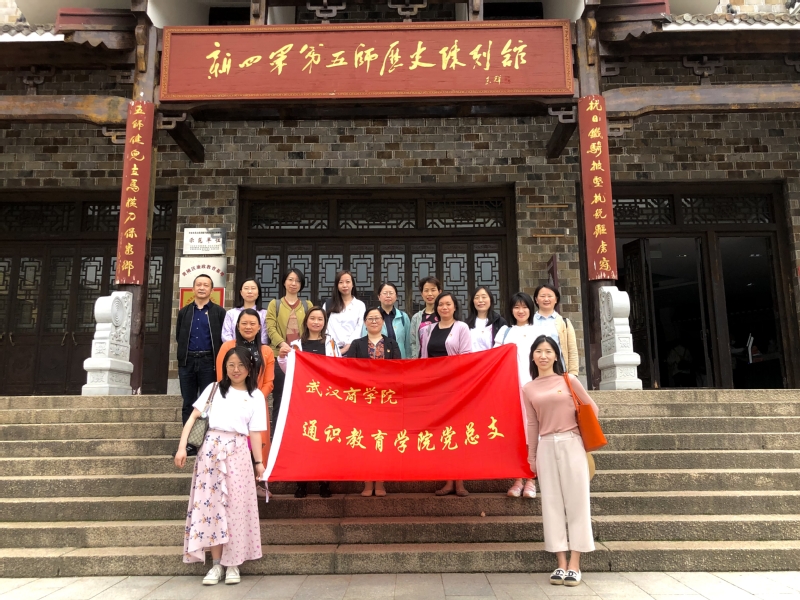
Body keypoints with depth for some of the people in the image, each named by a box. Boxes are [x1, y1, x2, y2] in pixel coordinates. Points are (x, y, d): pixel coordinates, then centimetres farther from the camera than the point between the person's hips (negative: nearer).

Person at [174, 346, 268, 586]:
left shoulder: (255, 396, 8)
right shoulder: (214, 389, 9)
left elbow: (255, 432, 6)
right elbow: (193, 417, 4)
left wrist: (259, 461, 1)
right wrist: (182, 446, -5)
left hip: (237, 452, -1)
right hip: (211, 448, 1)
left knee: (235, 507, -1)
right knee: (211, 503, 2)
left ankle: (232, 563, 11)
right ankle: (216, 563, 11)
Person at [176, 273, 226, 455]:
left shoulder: (219, 312, 2)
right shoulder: (184, 312, 13)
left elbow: (224, 338, -2)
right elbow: (178, 336, 14)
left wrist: (218, 360, -5)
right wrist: (185, 352, 5)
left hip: (209, 362, -3)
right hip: (187, 361, 4)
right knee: (188, 404, 6)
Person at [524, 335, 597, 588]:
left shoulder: (569, 380, 1)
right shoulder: (528, 389, 5)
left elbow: (591, 408, 9)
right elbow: (532, 424, 10)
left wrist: (581, 431, 8)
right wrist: (531, 456, 10)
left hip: (571, 444, -2)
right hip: (546, 447, 2)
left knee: (576, 500, 0)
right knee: (552, 503, 3)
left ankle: (575, 564, 7)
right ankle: (561, 563, 10)